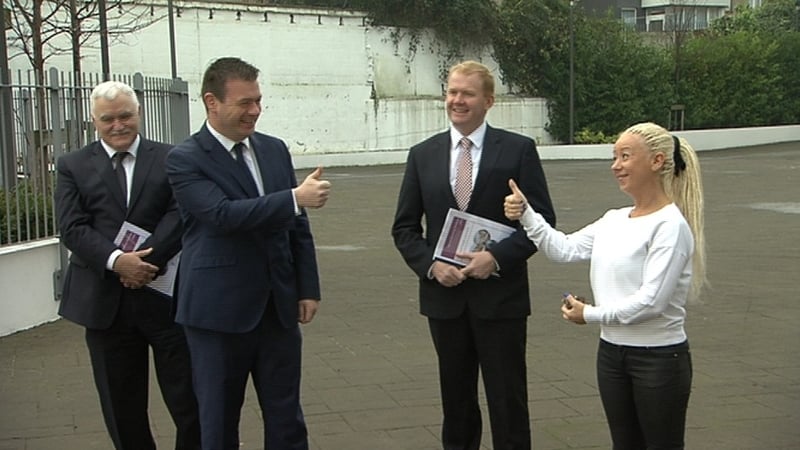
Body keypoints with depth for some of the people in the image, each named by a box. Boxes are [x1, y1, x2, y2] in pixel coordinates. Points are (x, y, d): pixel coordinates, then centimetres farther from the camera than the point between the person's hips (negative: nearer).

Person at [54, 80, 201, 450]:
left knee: (189, 399, 3)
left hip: (166, 294, -1)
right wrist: (116, 260, -20)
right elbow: (73, 228, -4)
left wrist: (146, 259, -19)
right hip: (105, 302, 1)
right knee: (122, 407, 11)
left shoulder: (170, 159, 4)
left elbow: (179, 216, -6)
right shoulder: (73, 166, 6)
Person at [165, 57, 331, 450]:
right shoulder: (185, 159, -9)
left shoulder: (275, 149, 9)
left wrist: (308, 288, 8)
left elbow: (297, 226, 13)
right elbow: (223, 214, -24)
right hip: (220, 311, -5)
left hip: (278, 307, 5)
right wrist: (295, 198, -27)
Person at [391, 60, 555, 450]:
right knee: (456, 401, 14)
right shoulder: (423, 154, 6)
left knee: (508, 401, 4)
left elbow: (541, 219, -5)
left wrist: (497, 257, -17)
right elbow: (405, 227, 7)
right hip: (444, 295, 3)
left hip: (500, 295, -3)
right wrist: (430, 265, -10)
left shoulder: (518, 150, -3)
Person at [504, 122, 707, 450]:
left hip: (659, 358, -8)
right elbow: (564, 249, 5)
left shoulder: (670, 226, -17)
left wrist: (590, 314, -13)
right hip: (612, 352, 8)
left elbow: (651, 300, -22)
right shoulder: (614, 220, 7)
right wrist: (525, 214, -6)